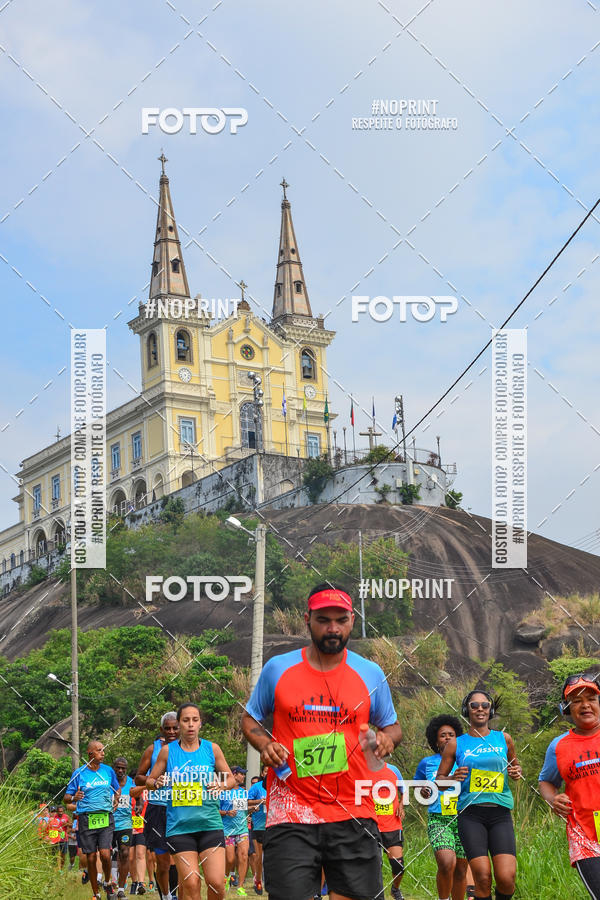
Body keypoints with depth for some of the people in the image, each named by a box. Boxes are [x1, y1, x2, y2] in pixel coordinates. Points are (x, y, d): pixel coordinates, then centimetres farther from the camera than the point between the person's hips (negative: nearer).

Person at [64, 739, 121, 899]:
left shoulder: (108, 771, 9)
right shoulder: (79, 773, 2)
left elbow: (117, 789, 24)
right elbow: (66, 797, 3)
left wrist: (116, 799, 4)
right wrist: (74, 797, -19)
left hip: (106, 818, 1)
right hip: (86, 819, -1)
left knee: (105, 854, -14)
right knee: (91, 858, 1)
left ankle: (107, 883, 14)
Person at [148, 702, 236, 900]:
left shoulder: (212, 749, 5)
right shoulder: (167, 751, 5)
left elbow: (231, 779, 14)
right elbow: (149, 780, 14)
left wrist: (221, 785, -8)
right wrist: (156, 783, -9)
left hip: (210, 824, 0)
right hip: (179, 826, 0)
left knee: (216, 883, -9)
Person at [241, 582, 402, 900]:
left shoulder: (371, 674, 8)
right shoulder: (277, 669, 6)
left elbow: (391, 725, 19)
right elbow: (250, 719, 17)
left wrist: (387, 738, -4)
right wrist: (264, 744, -4)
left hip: (354, 814, 1)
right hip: (290, 814, -1)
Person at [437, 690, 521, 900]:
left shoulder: (504, 739, 13)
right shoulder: (456, 744, 8)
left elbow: (516, 765, 28)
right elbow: (439, 780, 13)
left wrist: (516, 773, 5)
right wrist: (453, 778, -8)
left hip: (500, 814, 1)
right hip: (471, 814, -1)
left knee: (506, 878, -13)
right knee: (483, 877, -14)